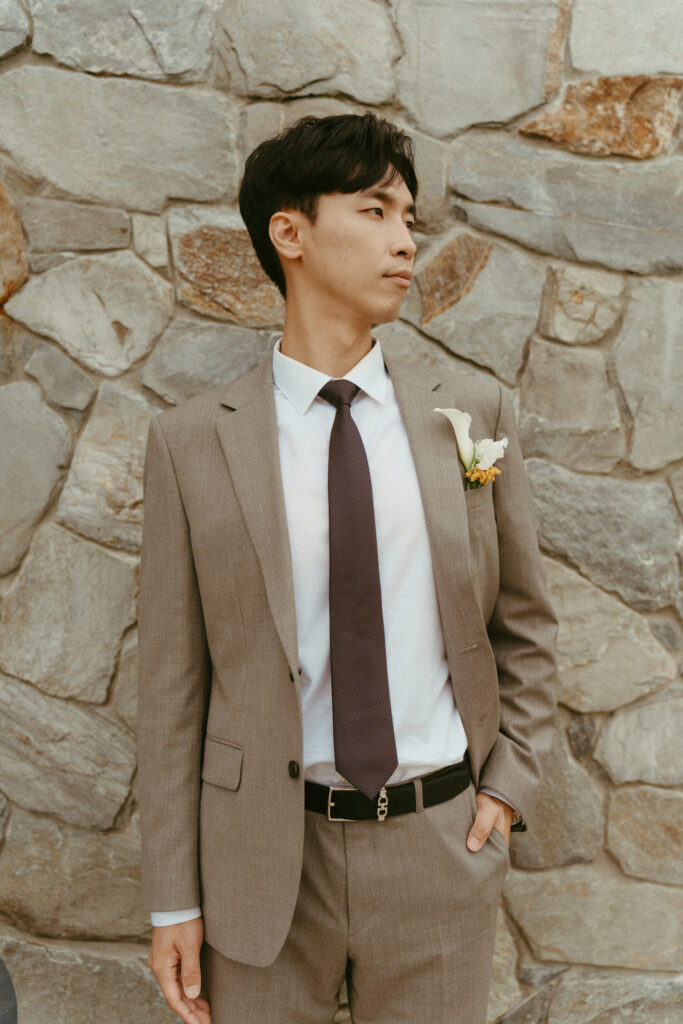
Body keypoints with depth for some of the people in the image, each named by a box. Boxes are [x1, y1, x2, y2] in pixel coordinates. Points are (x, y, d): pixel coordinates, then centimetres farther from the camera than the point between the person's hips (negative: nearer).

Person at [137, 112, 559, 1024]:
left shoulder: (474, 411, 0)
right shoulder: (191, 443, -6)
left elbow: (524, 625, 10)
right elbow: (172, 682, -3)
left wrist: (511, 780, 1)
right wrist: (174, 900, -2)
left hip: (441, 845, 2)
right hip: (264, 853, -1)